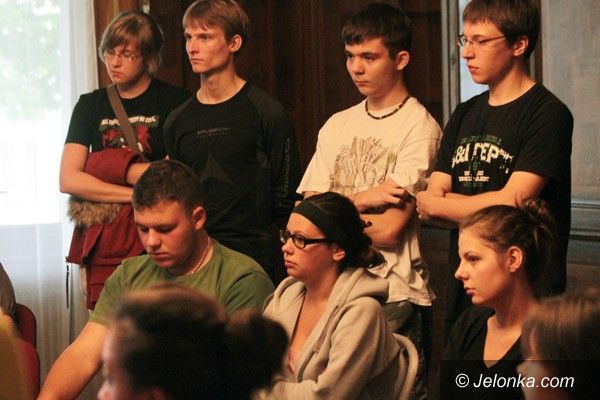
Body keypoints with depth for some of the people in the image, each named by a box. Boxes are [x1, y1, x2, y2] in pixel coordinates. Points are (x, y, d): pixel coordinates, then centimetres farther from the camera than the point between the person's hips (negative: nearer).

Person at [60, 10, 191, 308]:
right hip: (102, 245, 3)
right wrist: (137, 194, -8)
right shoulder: (91, 105, 13)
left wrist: (114, 167, -5)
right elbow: (68, 180, 2)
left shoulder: (176, 102, 3)